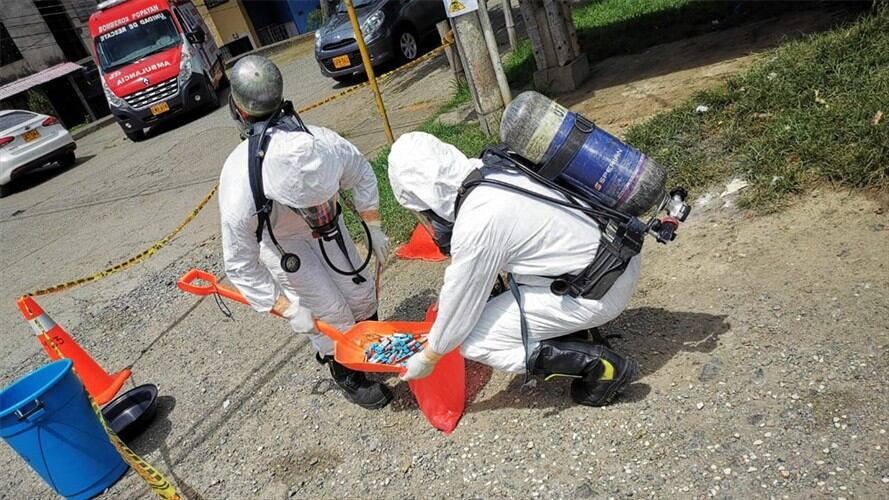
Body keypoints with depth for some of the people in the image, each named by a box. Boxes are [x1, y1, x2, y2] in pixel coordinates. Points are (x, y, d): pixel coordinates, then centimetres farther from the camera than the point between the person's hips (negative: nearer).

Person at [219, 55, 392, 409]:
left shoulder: (327, 145, -36)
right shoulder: (240, 199, -42)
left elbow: (361, 174, -11)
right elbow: (241, 267, -25)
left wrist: (374, 230, -5)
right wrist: (288, 311, -24)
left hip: (323, 227, 4)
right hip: (276, 241, -3)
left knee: (360, 292, 8)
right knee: (330, 311, -5)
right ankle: (347, 376, 22)